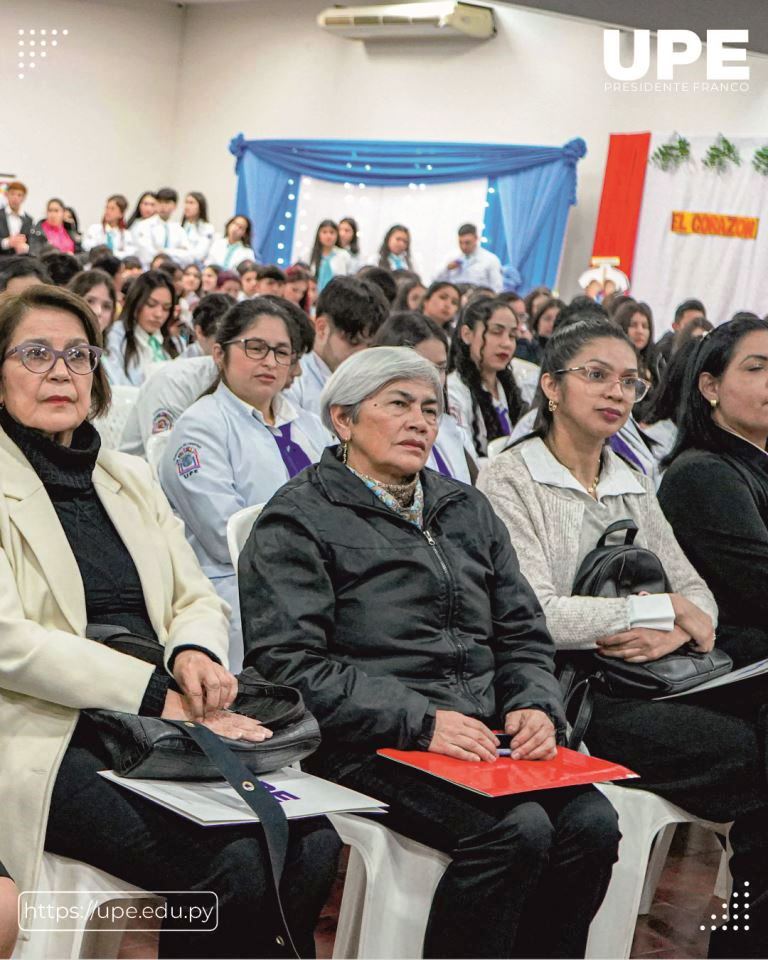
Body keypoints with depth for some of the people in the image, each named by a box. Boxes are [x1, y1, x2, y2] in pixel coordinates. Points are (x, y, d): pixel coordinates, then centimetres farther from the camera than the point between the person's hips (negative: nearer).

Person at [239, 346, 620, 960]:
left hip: (487, 739, 6)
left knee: (592, 823, -20)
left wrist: (535, 706, -3)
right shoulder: (300, 518, 2)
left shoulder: (467, 509, 22)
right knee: (516, 830, -28)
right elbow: (289, 660, -10)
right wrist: (420, 721, -18)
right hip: (371, 745, -6)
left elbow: (523, 632, 20)